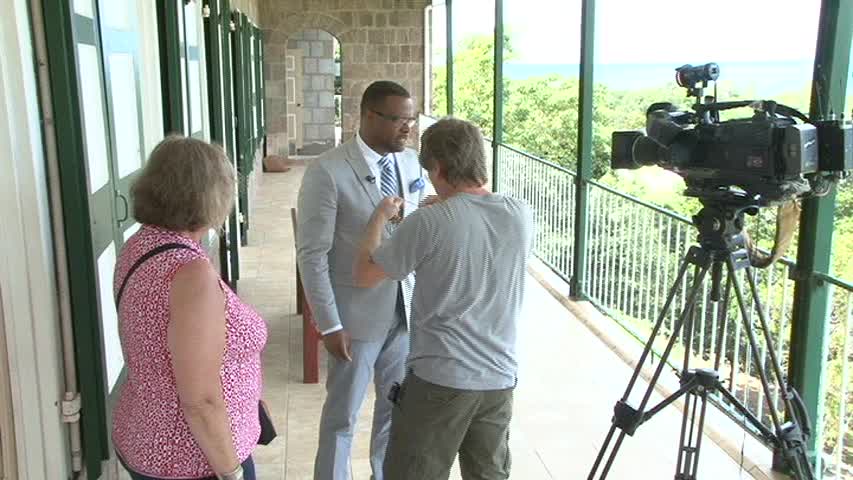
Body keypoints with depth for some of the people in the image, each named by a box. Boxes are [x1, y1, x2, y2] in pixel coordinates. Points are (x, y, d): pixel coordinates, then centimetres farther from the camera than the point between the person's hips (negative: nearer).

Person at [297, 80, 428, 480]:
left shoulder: (411, 162, 2)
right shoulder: (327, 172, -16)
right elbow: (312, 255, -14)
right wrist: (330, 324, -15)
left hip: (406, 308, 5)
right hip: (358, 313, -5)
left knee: (400, 407, 19)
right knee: (343, 414, 12)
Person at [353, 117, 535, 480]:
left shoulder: (428, 223, -17)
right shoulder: (521, 215, -2)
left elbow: (364, 274, -6)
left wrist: (380, 217, 8)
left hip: (439, 380, -5)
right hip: (500, 378, 5)